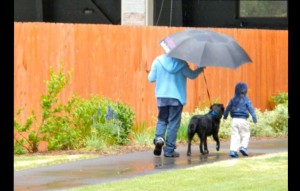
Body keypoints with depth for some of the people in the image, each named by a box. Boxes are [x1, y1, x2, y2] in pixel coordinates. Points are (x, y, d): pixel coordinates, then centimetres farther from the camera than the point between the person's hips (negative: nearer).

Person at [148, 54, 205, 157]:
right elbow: (192, 75, 3)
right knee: (173, 123, 4)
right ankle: (169, 150, 2)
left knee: (162, 120, 17)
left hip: (161, 96, 2)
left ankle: (159, 138, -12)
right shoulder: (181, 63, -6)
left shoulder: (158, 61, -2)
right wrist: (200, 69, 22)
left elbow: (151, 78, 1)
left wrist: (149, 72, 24)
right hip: (176, 96, -2)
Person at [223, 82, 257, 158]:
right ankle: (243, 147, -10)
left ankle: (233, 150, -3)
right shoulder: (246, 100, -3)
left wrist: (225, 116, 37)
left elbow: (228, 108, 20)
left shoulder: (233, 100, 9)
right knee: (245, 134, 9)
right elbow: (251, 109, -11)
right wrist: (254, 118, -13)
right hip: (242, 120, -4)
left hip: (234, 120, 4)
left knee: (235, 135, 5)